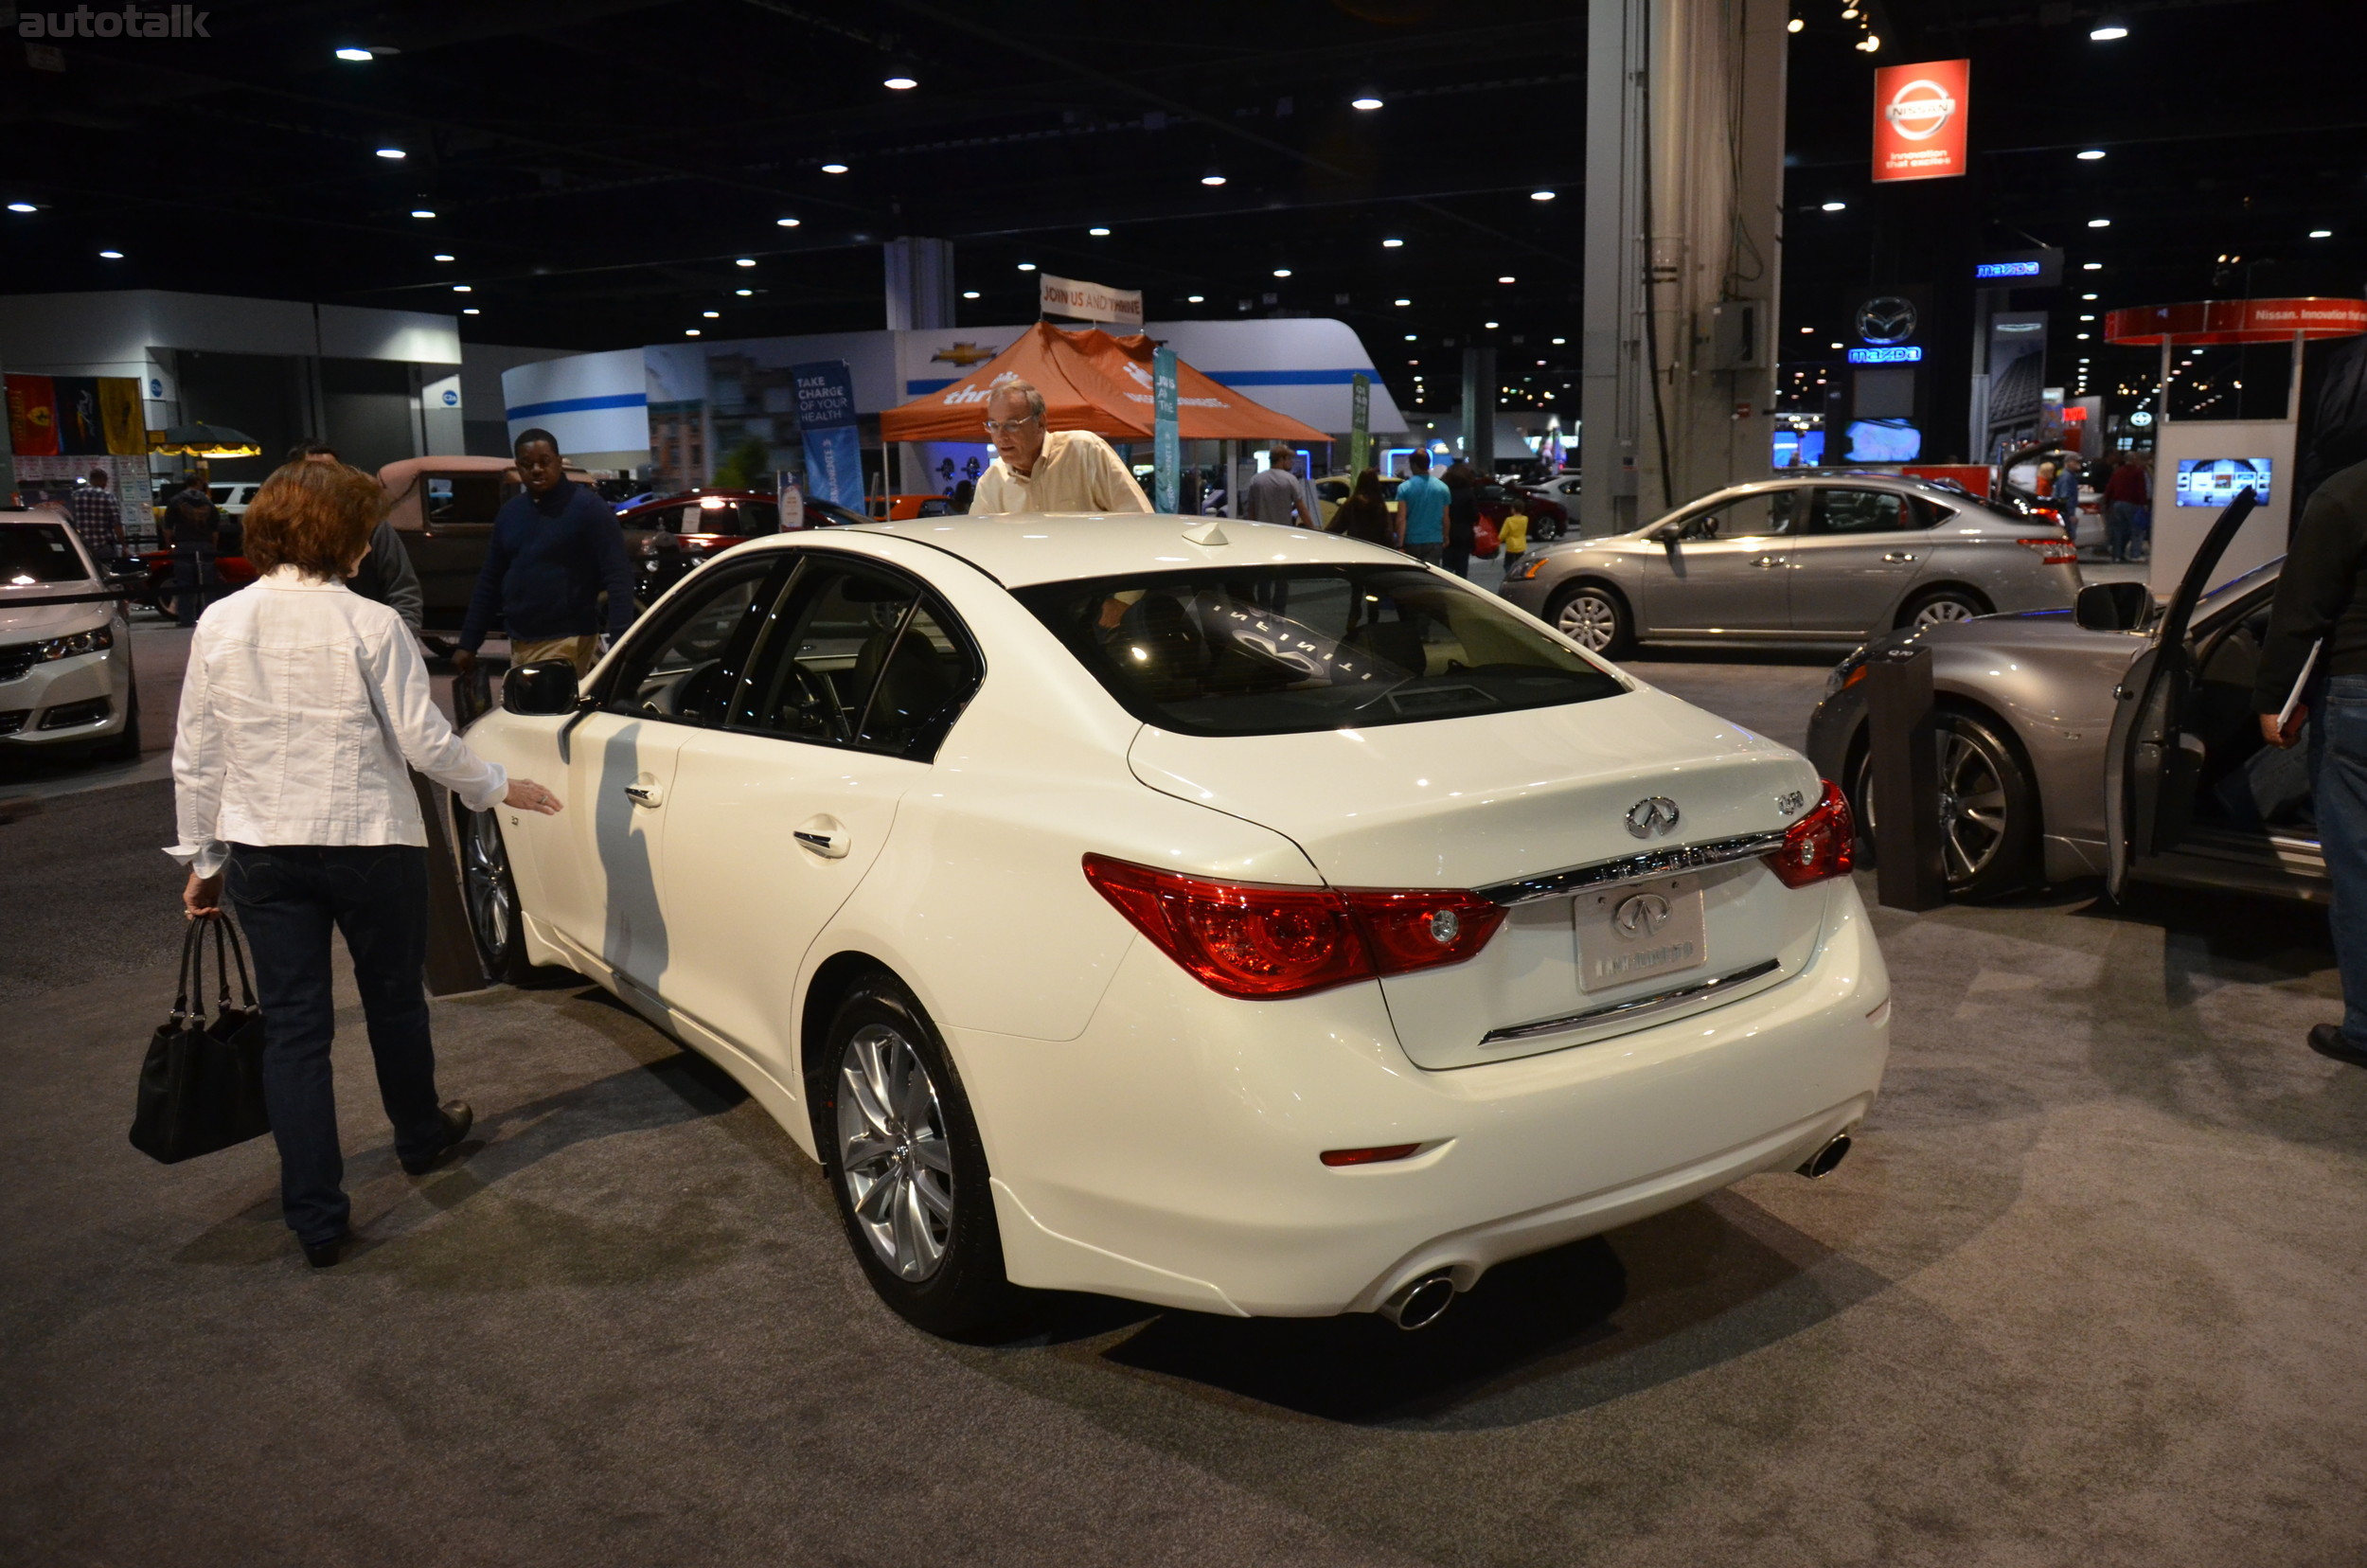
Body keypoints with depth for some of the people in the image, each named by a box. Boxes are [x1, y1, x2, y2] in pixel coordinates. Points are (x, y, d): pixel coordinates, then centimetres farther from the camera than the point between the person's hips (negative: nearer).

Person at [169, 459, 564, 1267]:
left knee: (292, 1025, 7)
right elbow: (424, 740, -13)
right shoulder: (369, 625, -13)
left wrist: (200, 856, 14)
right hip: (369, 845, -3)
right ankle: (421, 1137, 41)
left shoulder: (218, 625, -1)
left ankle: (317, 1218, 8)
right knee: (394, 998, 19)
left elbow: (195, 757, 4)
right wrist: (498, 787, 3)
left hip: (260, 852, 3)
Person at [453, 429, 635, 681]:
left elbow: (618, 575, -12)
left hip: (567, 642, -7)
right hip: (518, 644, 7)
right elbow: (490, 580, 18)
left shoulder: (587, 507, -6)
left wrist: (620, 642, -23)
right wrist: (468, 644, 14)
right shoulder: (509, 512, 13)